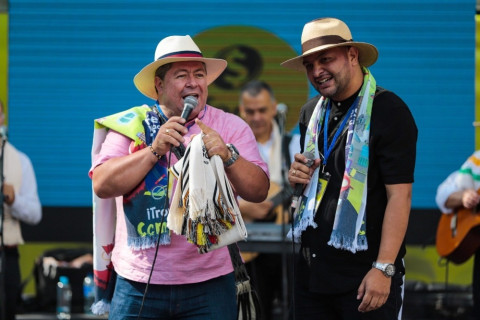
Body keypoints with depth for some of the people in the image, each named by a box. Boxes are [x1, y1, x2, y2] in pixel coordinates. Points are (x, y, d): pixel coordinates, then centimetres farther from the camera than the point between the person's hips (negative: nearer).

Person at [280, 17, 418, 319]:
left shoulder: (388, 110, -11)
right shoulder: (312, 112, 11)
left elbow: (399, 195, -15)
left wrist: (383, 268, -21)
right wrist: (298, 176, 2)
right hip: (312, 270, 7)